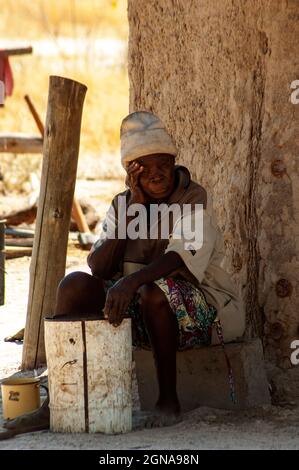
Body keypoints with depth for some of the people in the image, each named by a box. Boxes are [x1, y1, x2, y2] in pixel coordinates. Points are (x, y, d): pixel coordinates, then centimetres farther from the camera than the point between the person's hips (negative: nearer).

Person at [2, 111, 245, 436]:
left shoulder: (193, 199, -8)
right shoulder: (122, 205, 7)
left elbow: (180, 258, -27)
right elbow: (98, 268, -5)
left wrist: (132, 281, -44)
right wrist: (133, 211, -14)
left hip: (195, 313, -5)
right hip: (133, 304, 5)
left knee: (155, 290, -38)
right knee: (75, 284, -16)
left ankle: (168, 398, -23)